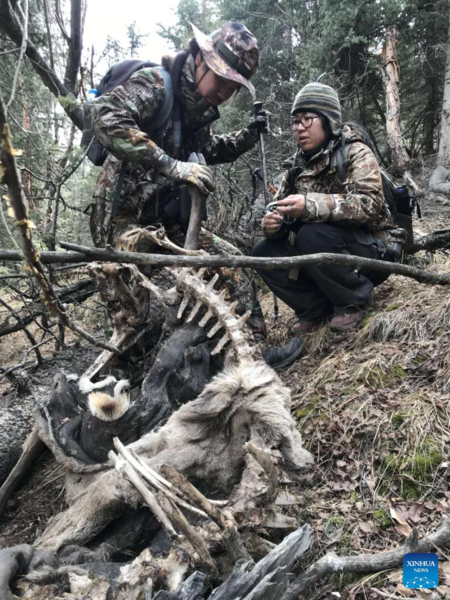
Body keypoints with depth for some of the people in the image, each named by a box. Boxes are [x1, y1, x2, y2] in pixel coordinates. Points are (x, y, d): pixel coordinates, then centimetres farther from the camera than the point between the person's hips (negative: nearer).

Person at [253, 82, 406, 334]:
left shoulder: (356, 153, -11)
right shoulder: (299, 167, 8)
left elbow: (369, 204, -27)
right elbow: (283, 209, 7)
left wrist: (310, 205, -38)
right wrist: (273, 223, -18)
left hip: (371, 251, -6)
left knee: (312, 235, -33)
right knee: (263, 252, -9)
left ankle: (353, 301, -11)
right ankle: (318, 307, -2)